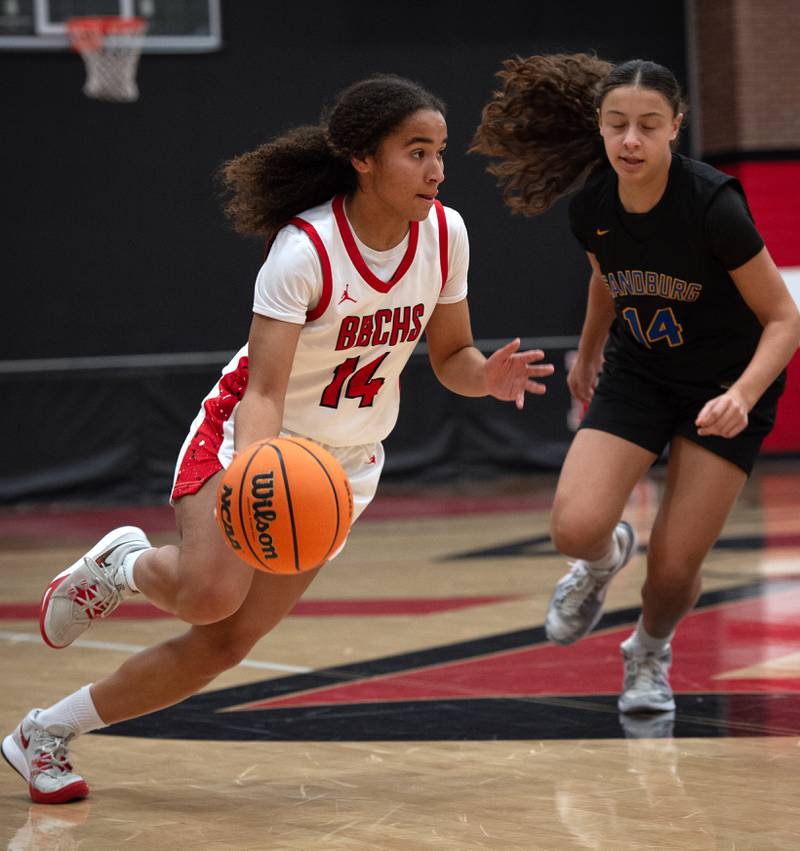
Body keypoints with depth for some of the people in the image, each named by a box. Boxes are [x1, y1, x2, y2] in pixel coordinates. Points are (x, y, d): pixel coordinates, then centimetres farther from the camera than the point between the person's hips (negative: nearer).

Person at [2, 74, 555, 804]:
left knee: (225, 643, -2)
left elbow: (450, 355, 4)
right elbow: (263, 390, -30)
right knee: (211, 595, -32)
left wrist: (486, 376, -19)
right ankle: (123, 565, 5)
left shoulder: (445, 233, -8)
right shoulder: (305, 250, -25)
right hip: (257, 439, -5)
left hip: (344, 464, 5)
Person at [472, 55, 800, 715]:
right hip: (637, 375, 3)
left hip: (727, 388, -3)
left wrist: (741, 397, -34)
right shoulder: (591, 204, -12)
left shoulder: (712, 203, -26)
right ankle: (605, 559, 20)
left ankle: (650, 650, 29)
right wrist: (587, 355, 28)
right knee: (575, 529, -19)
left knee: (673, 570, -7)